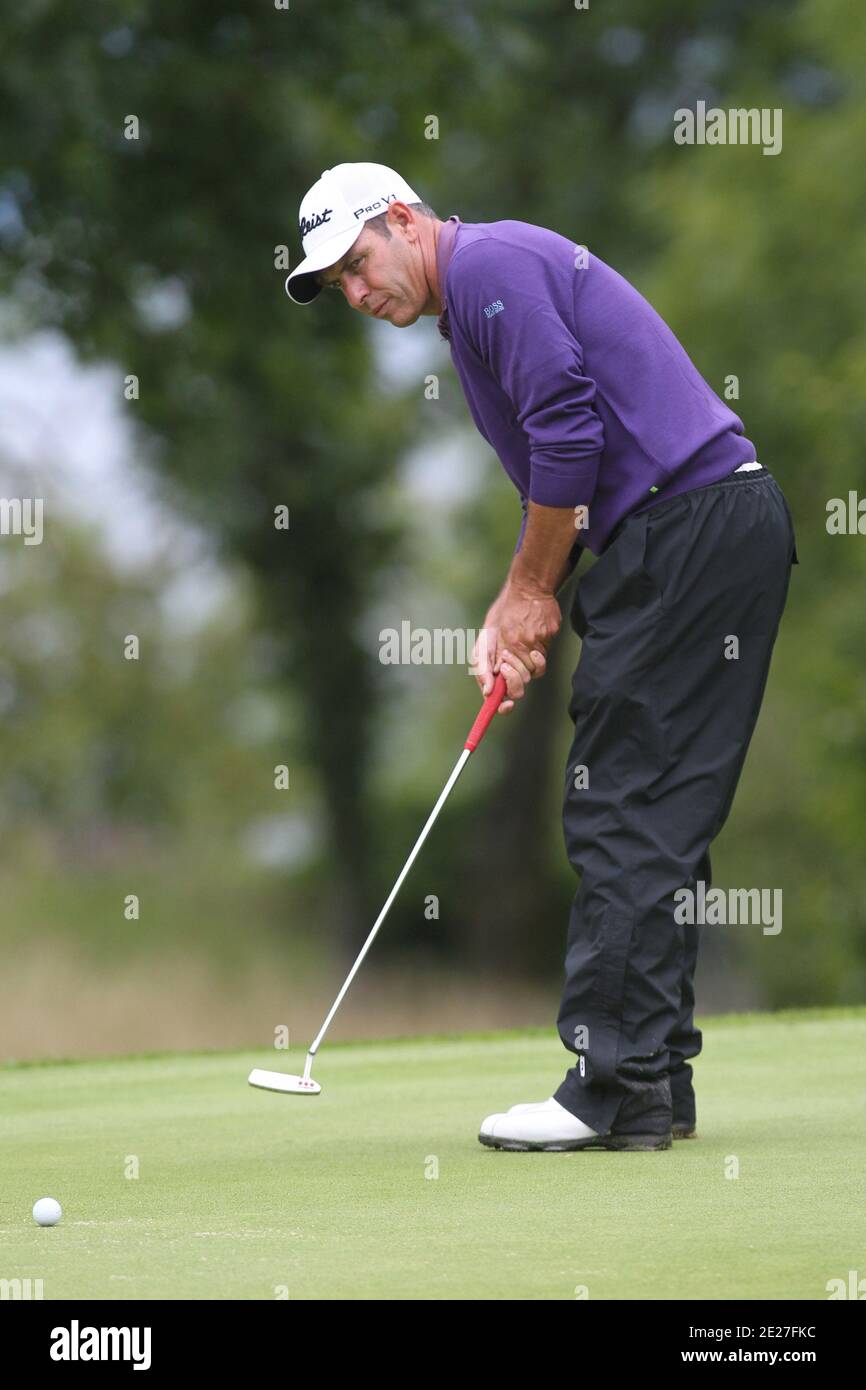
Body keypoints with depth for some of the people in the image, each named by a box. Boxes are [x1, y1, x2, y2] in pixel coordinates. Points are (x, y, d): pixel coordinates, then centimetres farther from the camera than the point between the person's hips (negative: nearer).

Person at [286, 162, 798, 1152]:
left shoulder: (494, 264, -7)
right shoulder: (478, 304, 25)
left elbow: (569, 430, -16)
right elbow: (559, 478, 26)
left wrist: (532, 593, -5)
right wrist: (512, 616, 14)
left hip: (687, 530, -10)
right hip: (729, 525, 10)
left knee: (622, 815, -9)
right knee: (658, 820, 9)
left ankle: (618, 1087, -9)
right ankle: (655, 1084, 10)